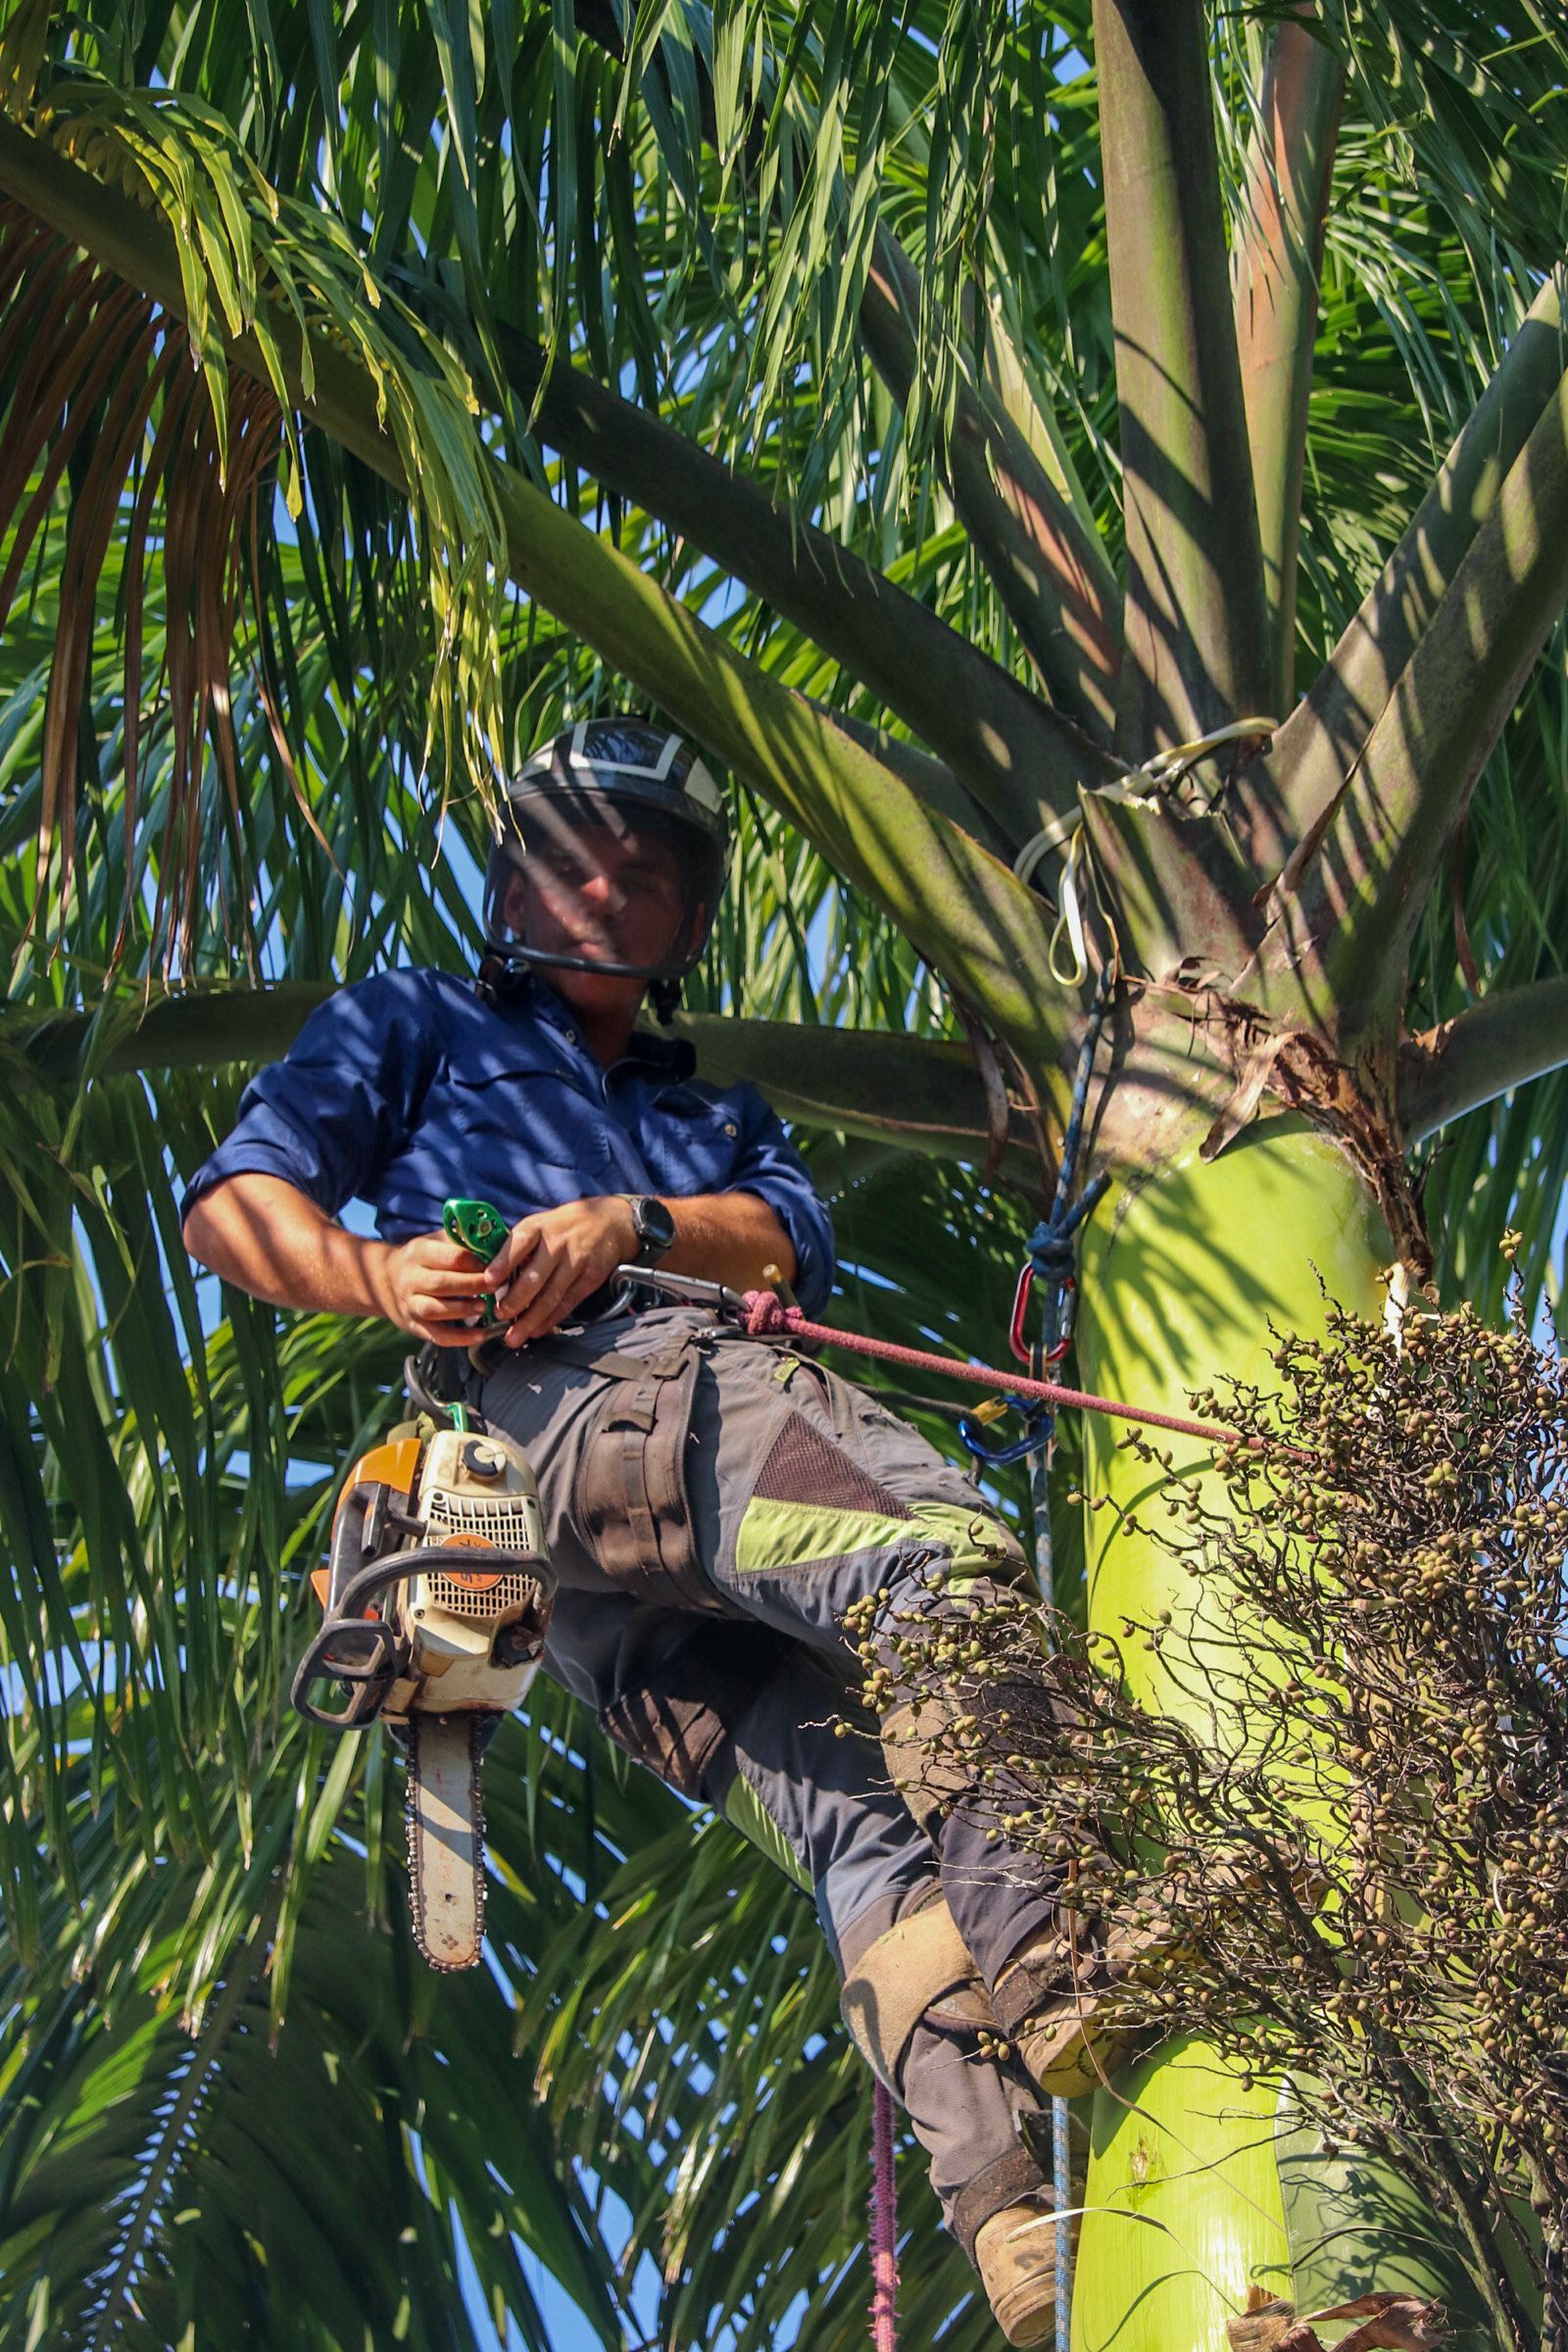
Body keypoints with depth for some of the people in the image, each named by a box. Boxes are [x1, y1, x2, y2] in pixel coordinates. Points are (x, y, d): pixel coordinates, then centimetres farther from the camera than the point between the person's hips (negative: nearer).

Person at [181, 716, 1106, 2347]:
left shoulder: (712, 1108, 44)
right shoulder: (415, 1029, 32)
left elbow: (792, 1237, 21)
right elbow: (236, 1201, 17)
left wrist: (625, 1221, -2)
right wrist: (372, 1270, -7)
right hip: (566, 1406, -5)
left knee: (863, 1819, -18)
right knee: (952, 1561, -31)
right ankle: (1054, 2005, -46)